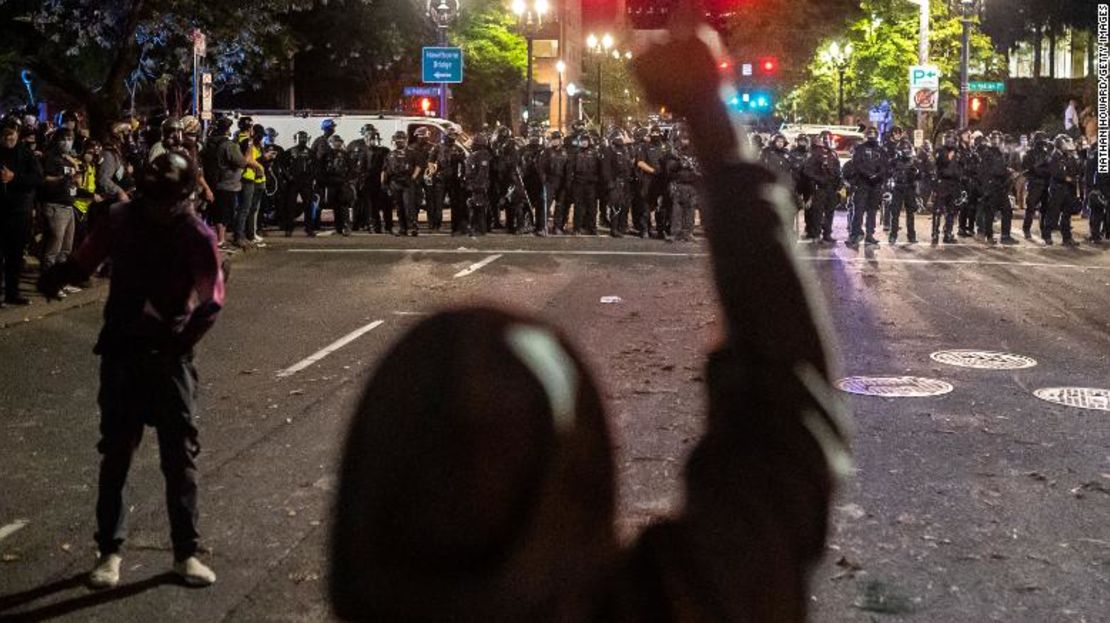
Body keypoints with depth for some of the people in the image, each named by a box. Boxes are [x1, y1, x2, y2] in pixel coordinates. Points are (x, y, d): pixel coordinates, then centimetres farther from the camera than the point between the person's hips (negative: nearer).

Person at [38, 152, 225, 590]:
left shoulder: (196, 236, -12)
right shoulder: (121, 220, -4)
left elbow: (212, 300, -20)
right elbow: (83, 263, 2)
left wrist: (181, 343, -31)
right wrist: (56, 276, -18)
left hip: (168, 356, -2)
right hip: (120, 353, 2)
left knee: (180, 457, 4)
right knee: (115, 454, 8)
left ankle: (185, 553, 16)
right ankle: (109, 551, 21)